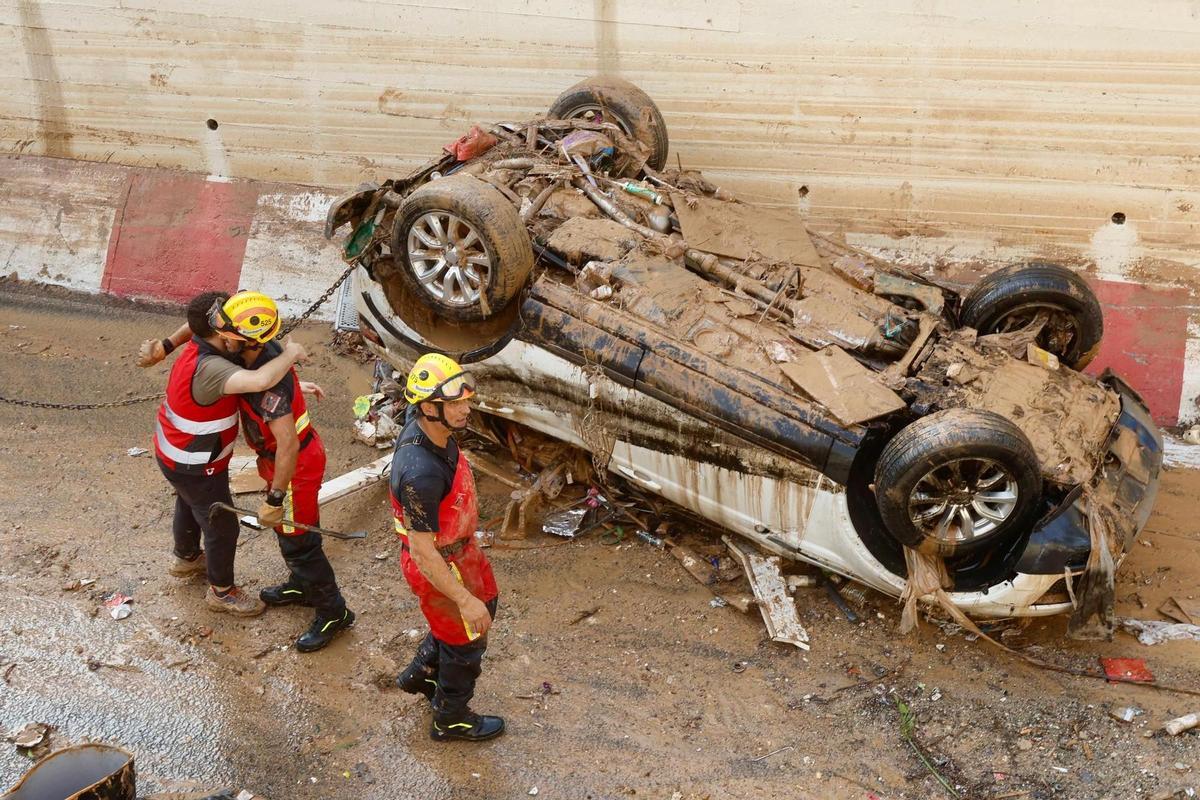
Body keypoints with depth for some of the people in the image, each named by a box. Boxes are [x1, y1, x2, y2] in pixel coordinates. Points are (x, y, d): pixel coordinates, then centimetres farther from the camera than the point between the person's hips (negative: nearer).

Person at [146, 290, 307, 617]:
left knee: (189, 507, 35)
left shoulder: (200, 345, -12)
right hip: (194, 467, -9)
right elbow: (259, 381, -54)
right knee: (223, 527, 12)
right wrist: (291, 355, -41)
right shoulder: (209, 369, -41)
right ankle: (221, 591, 35)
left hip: (174, 452, 9)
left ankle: (186, 558, 62)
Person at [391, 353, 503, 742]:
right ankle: (450, 719, 42)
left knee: (484, 606, 30)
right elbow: (423, 553, -32)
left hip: (459, 547, 9)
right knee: (466, 640, 15)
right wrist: (464, 600, -23)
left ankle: (420, 673, 51)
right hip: (439, 567, -9)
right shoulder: (421, 473, -41)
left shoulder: (426, 426, -12)